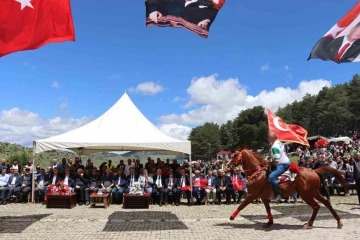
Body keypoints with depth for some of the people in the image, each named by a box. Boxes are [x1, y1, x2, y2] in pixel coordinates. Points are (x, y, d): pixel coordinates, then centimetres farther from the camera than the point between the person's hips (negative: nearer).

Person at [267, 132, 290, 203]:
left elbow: (276, 161, -26)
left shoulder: (275, 147, -22)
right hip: (285, 162, 12)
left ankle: (278, 195, -22)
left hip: (283, 165, -12)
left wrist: (269, 163, -8)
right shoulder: (279, 142, 10)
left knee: (271, 177, -27)